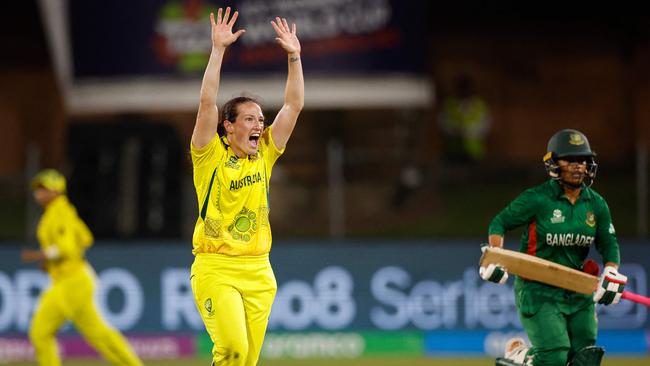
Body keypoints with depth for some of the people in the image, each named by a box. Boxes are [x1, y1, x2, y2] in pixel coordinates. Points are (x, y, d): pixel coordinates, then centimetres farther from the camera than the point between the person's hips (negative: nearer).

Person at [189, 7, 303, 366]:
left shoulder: (263, 155, 11)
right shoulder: (211, 156, -1)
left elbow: (294, 106, 11)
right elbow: (207, 102, -12)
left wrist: (294, 56, 6)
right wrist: (218, 50, -16)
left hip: (258, 270, 5)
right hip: (215, 269, -5)